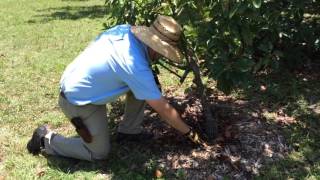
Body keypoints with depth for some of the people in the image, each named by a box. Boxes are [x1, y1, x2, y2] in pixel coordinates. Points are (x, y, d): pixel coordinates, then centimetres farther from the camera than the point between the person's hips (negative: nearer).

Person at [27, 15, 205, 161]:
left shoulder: (125, 29, -11)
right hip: (78, 101, -8)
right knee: (99, 153, 6)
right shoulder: (136, 67, -30)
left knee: (142, 87, 3)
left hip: (74, 84, 8)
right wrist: (189, 132, -5)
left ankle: (129, 130, 19)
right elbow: (164, 109, -20)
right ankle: (46, 139, 14)